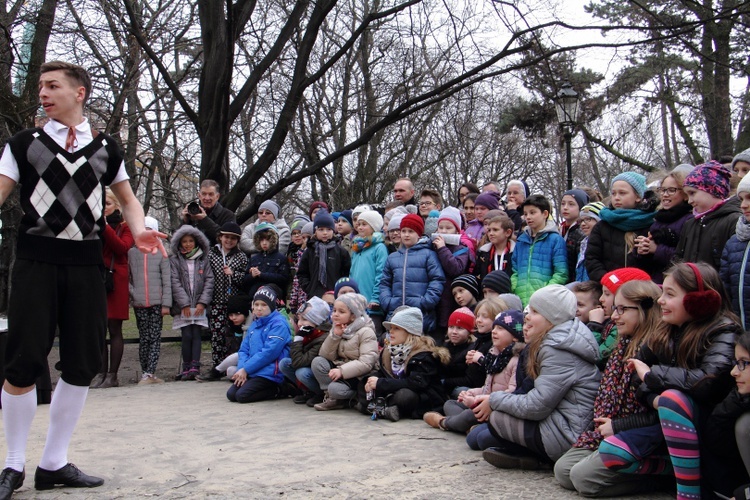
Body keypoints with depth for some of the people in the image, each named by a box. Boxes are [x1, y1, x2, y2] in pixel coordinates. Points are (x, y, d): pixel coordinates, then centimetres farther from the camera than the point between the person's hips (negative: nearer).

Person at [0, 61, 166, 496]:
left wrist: (139, 230, -2)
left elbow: (128, 199, 19)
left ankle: (55, 463, 17)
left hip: (86, 263, 2)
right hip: (36, 259, -2)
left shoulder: (106, 148, 13)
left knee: (82, 366, 3)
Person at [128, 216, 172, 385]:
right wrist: (132, 292, -6)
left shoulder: (161, 254, 3)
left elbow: (167, 281, 1)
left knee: (155, 338, -3)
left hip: (157, 303, -1)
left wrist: (166, 303, -4)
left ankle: (149, 373, -3)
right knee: (143, 338, 4)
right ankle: (146, 373, 8)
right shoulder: (132, 253, 7)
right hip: (139, 304, 1)